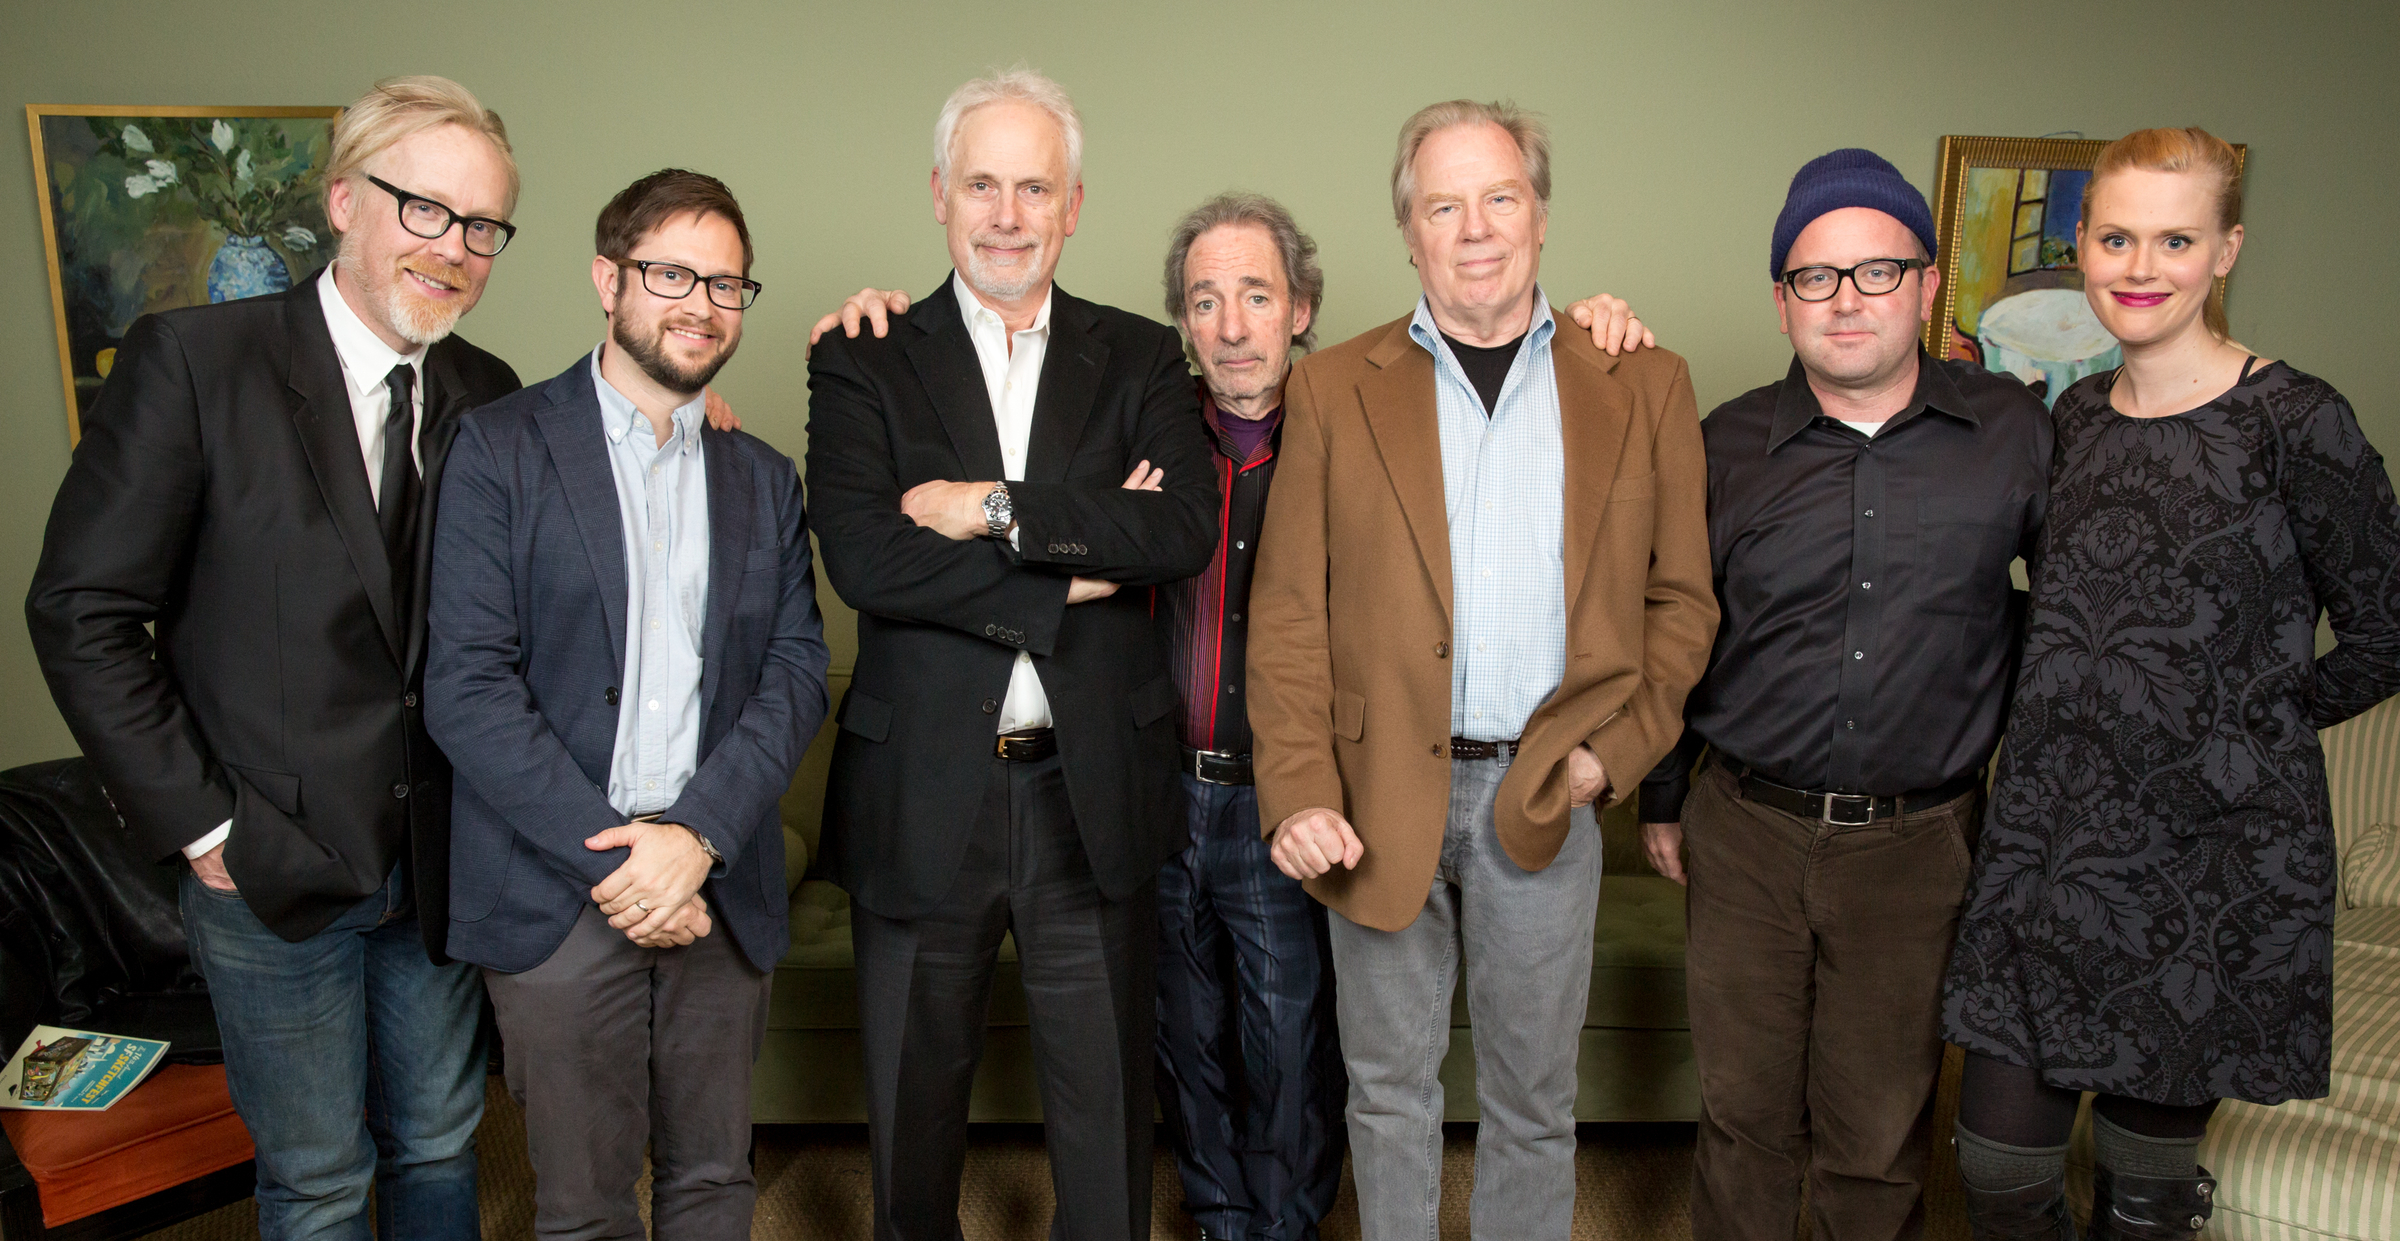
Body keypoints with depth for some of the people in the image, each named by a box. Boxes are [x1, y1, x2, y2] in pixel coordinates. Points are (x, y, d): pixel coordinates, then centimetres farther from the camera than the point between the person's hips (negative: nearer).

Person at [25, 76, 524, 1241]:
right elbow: (82, 613, -11)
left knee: (439, 1146, 21)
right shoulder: (191, 359, -12)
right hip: (272, 872, -3)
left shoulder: (487, 394, 1)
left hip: (439, 867, 4)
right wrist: (202, 826, -12)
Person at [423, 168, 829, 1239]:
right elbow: (466, 685, -10)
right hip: (556, 897, -3)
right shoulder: (501, 447, -2)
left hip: (720, 889, 3)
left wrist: (697, 836, -13)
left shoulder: (763, 479, 10)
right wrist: (612, 854, -15)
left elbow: (798, 671, 2)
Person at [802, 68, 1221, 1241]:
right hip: (924, 794, 0)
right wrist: (1072, 570, -15)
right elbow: (862, 558, -15)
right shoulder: (863, 363, 1)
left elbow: (1184, 529, -12)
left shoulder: (1140, 359, 5)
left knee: (1106, 1111, 14)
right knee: (913, 1109, 18)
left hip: (1095, 792, 1)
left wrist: (995, 508, -17)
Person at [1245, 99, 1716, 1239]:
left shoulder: (1645, 388, 4)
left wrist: (1617, 745, -7)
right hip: (1377, 799, 0)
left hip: (1546, 799, 1)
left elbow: (1681, 597, 6)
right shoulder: (1333, 390, 1)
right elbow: (1288, 612, -2)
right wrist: (1299, 792, -11)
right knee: (1389, 1083, 15)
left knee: (1533, 1095, 16)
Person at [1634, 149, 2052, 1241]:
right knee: (1744, 1114, 12)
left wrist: (2011, 718, 5)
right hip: (1745, 832, 1)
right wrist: (1660, 799, 12)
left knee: (1879, 1131, 12)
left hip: (1918, 843, 0)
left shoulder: (2013, 432, -1)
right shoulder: (1727, 447, 0)